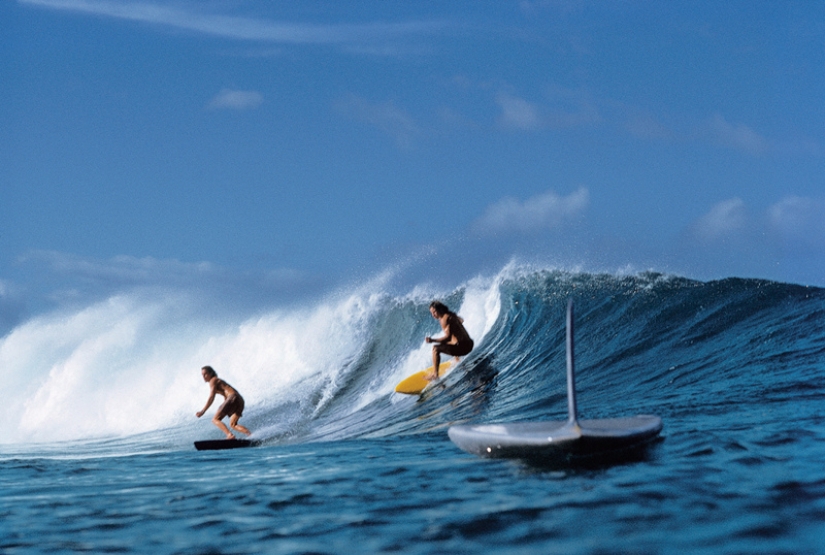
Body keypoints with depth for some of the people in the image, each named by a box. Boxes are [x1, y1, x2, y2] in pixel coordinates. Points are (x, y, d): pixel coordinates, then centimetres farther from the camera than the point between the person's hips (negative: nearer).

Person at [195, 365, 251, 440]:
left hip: (233, 398, -9)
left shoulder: (213, 381, 2)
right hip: (240, 400, 9)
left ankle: (230, 435, -29)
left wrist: (203, 411, -11)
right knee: (233, 425, 15)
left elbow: (211, 398, -8)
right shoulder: (218, 381, 29)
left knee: (215, 419, -9)